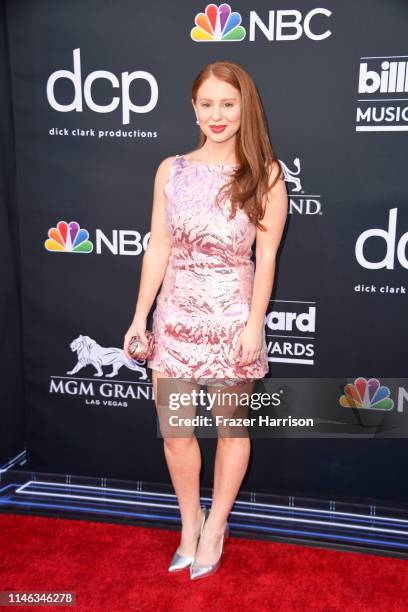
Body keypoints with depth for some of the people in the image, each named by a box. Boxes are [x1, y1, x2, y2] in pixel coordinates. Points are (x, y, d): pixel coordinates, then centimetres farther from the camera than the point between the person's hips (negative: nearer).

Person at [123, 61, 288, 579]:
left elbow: (266, 256, -7)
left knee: (231, 428, 12)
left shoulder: (265, 174, -4)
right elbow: (158, 247, 3)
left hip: (231, 317, -2)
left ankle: (215, 526, 35)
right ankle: (190, 524, 35)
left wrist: (254, 324, -12)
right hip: (175, 316, 3)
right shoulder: (171, 170, 3)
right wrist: (140, 317, 2)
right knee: (174, 430, 10)